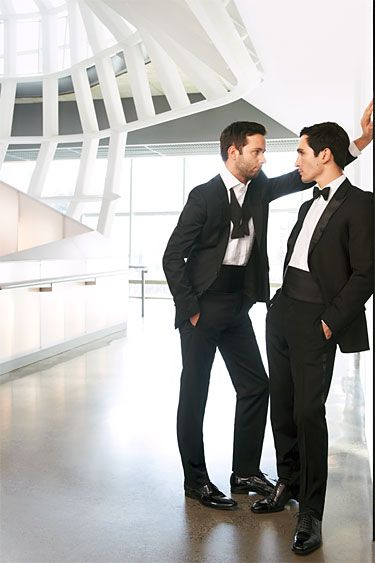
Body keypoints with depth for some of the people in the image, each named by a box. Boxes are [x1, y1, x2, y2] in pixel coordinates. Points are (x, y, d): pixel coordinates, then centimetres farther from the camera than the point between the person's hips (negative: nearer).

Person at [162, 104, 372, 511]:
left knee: (255, 386, 11)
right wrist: (190, 309, -12)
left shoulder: (259, 188, 6)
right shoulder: (204, 196, -13)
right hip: (203, 306, -7)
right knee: (194, 394, 3)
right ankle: (196, 481, 18)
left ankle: (245, 473, 25)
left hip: (237, 305, 7)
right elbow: (172, 257, -12)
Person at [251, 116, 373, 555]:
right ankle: (288, 485, 30)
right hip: (282, 313, 8)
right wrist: (281, 305, 10)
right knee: (282, 406, 13)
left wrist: (330, 322, -15)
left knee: (308, 412, -6)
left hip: (316, 321, -8)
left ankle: (310, 513, 7)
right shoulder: (310, 205, 18)